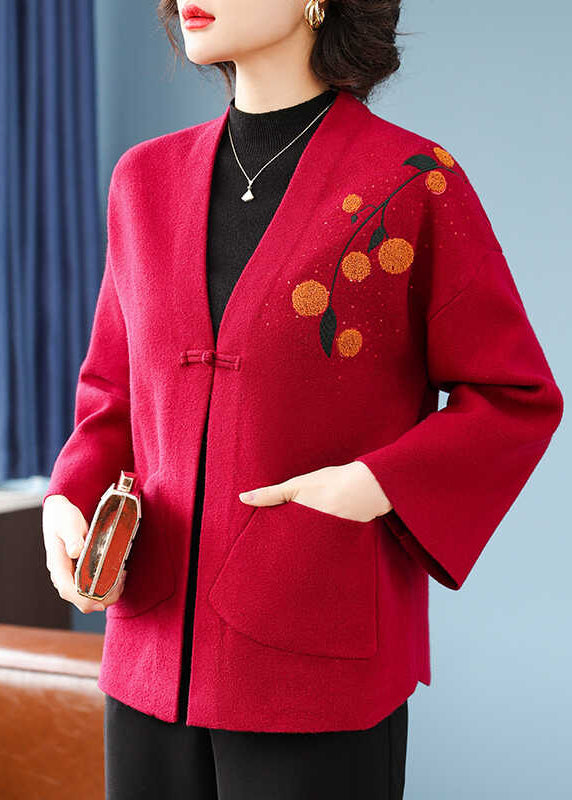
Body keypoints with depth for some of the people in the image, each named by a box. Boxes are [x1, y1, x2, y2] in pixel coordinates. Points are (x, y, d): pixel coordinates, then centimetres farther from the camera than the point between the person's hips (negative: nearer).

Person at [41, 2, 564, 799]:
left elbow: (515, 402, -1)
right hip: (158, 655, 5)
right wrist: (70, 506, -2)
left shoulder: (417, 183, -6)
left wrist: (373, 490, -16)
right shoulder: (149, 178, 8)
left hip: (322, 669, -4)